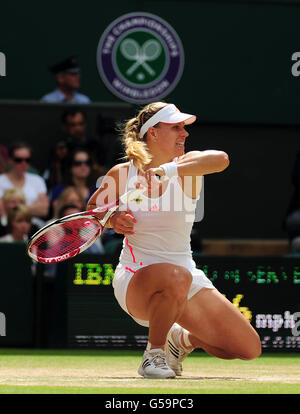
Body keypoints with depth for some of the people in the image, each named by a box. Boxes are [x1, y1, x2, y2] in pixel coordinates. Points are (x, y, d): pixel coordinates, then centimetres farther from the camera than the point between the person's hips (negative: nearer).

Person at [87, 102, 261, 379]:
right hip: (134, 280, -3)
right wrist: (112, 220, -8)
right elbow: (94, 207, 16)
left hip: (187, 277, 3)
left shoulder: (188, 165, -5)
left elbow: (220, 159, -29)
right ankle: (154, 354, -16)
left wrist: (165, 170, -40)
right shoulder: (122, 174, -3)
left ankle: (184, 339, 26)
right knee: (177, 277, -41)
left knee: (250, 348, -2)